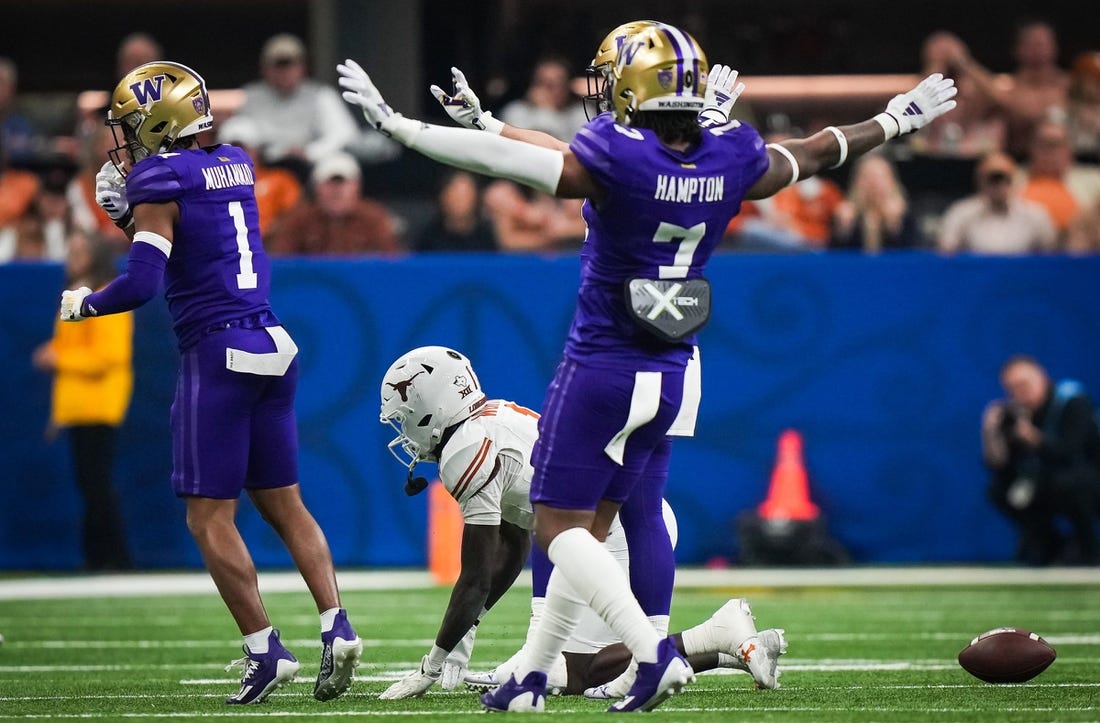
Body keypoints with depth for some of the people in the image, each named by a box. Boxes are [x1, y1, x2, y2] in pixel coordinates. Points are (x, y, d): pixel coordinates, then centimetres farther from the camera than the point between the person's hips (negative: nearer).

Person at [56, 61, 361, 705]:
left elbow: (141, 284, -17)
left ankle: (266, 651, -5)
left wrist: (84, 303, 1)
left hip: (217, 355, -8)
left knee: (210, 518, 0)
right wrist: (126, 208, 14)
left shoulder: (162, 181, -11)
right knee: (284, 504, 13)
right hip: (273, 346, 8)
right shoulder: (235, 167, 12)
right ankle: (336, 627, 0)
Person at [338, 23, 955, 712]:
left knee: (561, 526, 1)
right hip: (673, 377, 7)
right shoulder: (733, 159, -3)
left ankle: (654, 650, -15)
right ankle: (534, 673, 20)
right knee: (591, 524, 15)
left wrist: (397, 125, -19)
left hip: (603, 370, -7)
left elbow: (501, 158, -24)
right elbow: (814, 154, 14)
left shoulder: (616, 159, -20)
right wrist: (897, 120, 32)